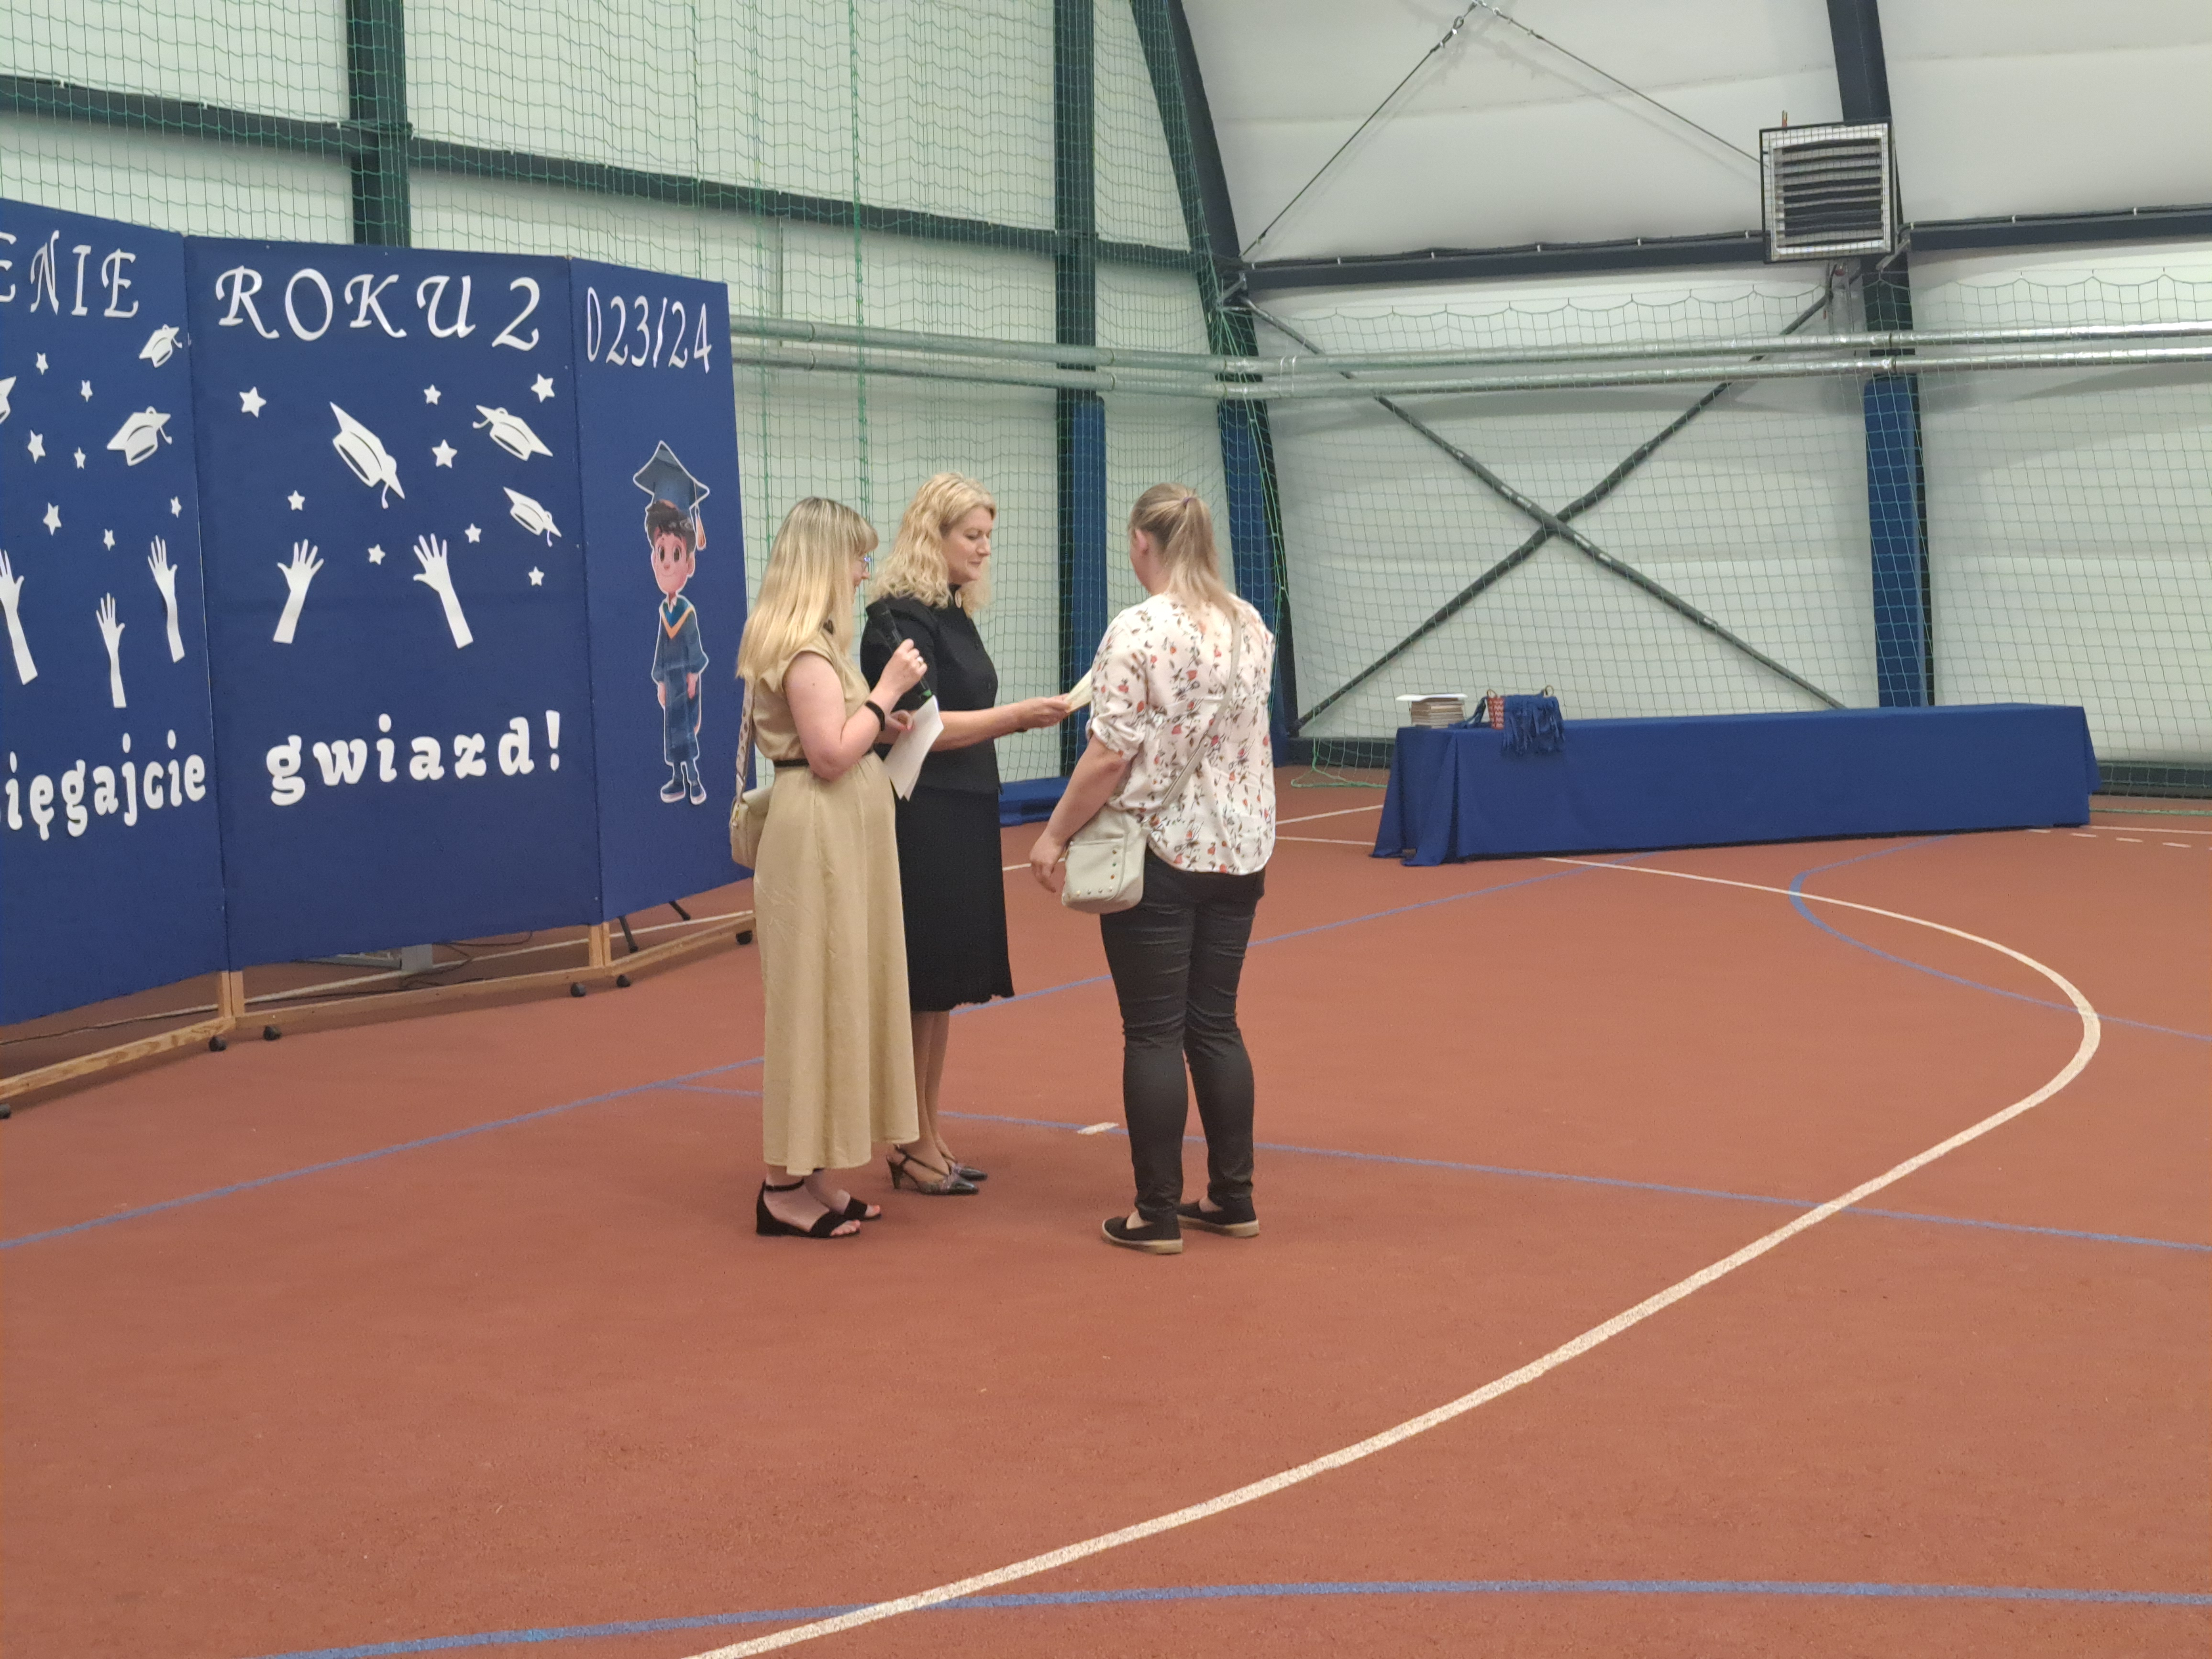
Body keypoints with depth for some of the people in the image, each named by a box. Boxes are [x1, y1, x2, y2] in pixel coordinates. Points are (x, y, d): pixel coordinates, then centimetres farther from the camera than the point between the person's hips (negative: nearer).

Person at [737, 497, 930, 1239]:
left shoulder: (800, 639, 14)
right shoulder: (805, 649, -17)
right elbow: (831, 754, -23)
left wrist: (880, 724, 9)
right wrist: (888, 689, -15)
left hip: (836, 839, 10)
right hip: (818, 839, -10)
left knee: (835, 1002, 13)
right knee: (813, 1003, -4)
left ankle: (809, 1174, 19)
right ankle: (784, 1186, 3)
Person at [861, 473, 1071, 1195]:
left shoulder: (955, 615, 14)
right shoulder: (897, 619, -12)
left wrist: (1021, 717, 9)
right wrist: (1017, 715, -18)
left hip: (962, 824, 9)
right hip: (920, 827, -9)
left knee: (943, 985, 12)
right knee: (917, 985, -2)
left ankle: (929, 1137, 20)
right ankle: (913, 1148, 6)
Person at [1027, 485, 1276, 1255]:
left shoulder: (1138, 633, -15)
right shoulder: (1250, 626, 5)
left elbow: (1110, 758, -17)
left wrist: (1055, 835, -8)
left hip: (1159, 854, -6)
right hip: (1237, 850, 6)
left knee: (1154, 1034, 2)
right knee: (1215, 1024, 14)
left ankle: (1158, 1214, 6)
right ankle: (1233, 1198, 18)